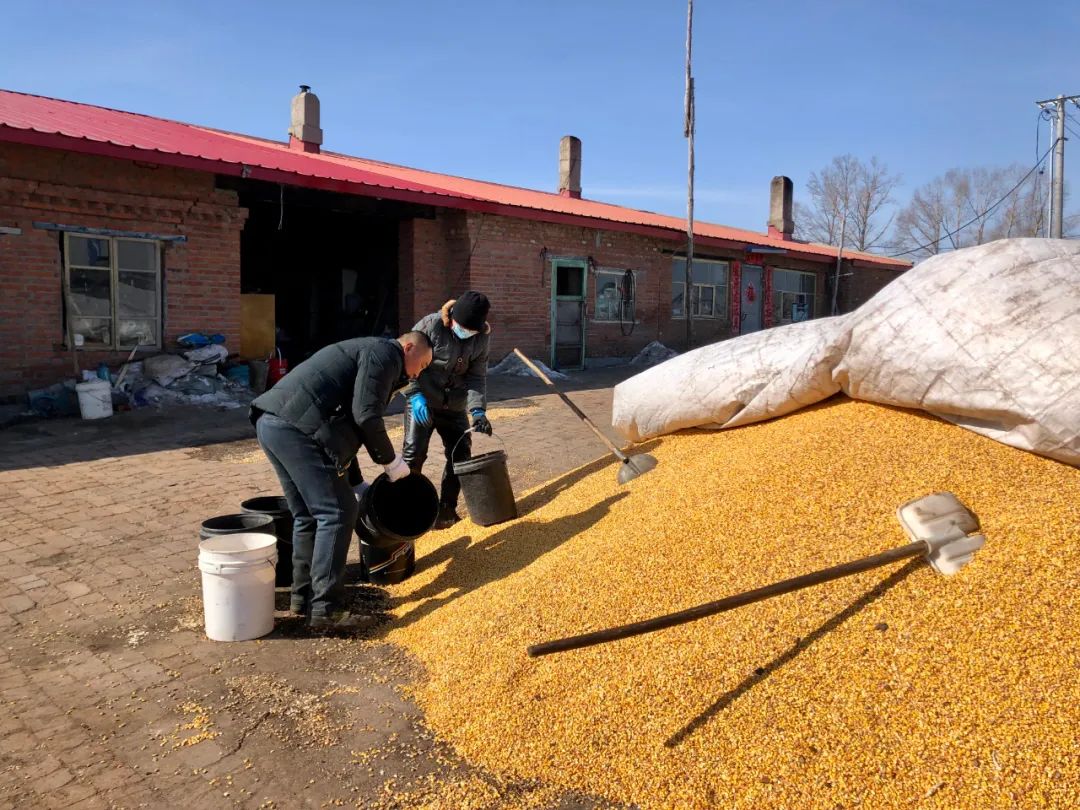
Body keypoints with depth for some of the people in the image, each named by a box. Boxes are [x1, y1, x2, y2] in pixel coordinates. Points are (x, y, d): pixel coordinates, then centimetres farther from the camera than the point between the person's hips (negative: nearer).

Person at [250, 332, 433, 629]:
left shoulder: (364, 351, 31)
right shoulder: (384, 353, 1)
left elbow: (345, 423, 33)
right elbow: (366, 415, -12)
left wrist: (357, 483, 35)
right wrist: (391, 461, 1)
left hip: (270, 423, 10)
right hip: (296, 427, -10)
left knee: (307, 515, 18)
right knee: (337, 513, -5)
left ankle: (303, 597, 26)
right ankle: (326, 610, -3)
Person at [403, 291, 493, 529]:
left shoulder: (480, 339, -6)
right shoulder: (430, 325, -17)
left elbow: (477, 377, -5)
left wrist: (478, 410, -20)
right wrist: (415, 395, -23)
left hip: (454, 406, 4)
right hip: (422, 402, -4)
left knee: (460, 455, 5)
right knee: (413, 453, -11)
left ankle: (446, 508, 20)